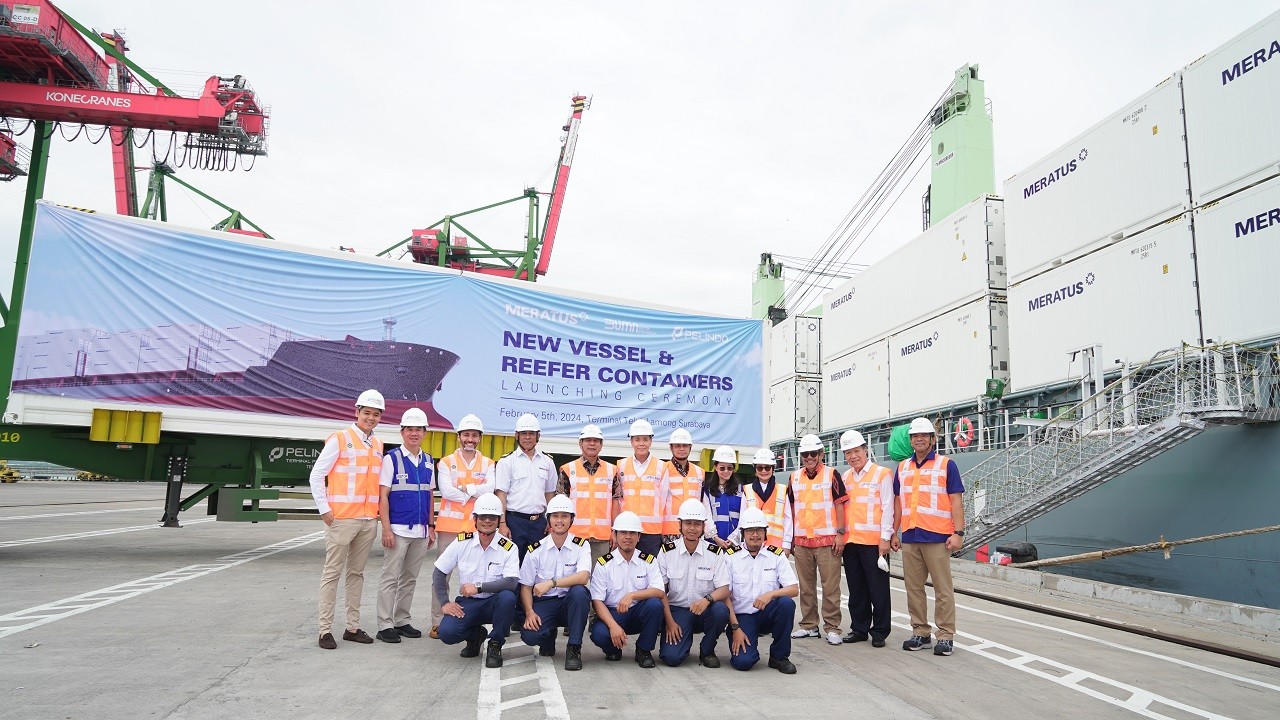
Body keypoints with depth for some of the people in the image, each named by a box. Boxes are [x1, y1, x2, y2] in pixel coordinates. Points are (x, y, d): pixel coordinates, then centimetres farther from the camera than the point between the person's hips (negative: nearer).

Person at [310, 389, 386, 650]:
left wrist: (378, 512, 10)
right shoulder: (339, 439, -4)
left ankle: (353, 627, 18)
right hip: (342, 518, -6)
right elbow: (316, 475, -4)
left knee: (357, 572, 11)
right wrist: (324, 510, -9)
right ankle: (325, 630, 5)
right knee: (332, 572, 0)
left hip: (369, 520, 6)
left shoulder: (378, 445, 13)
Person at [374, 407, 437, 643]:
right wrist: (386, 529, -13)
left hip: (421, 531, 5)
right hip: (398, 529, -5)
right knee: (390, 578, -1)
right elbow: (383, 495, -7)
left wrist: (431, 526, 12)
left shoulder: (428, 462, 11)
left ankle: (402, 621, 22)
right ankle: (385, 626, 6)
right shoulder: (391, 458, -4)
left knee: (410, 579, 12)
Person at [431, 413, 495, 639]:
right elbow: (446, 491, -10)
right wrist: (476, 492, -9)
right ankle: (437, 622, 9)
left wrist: (463, 488, -11)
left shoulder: (487, 464, 11)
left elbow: (489, 489, -7)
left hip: (477, 526, 1)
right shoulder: (446, 462, 6)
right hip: (450, 524, -1)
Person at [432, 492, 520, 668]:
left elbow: (512, 582, -25)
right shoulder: (462, 542, -5)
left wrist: (478, 587, -30)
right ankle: (475, 634, 13)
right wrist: (445, 603, -6)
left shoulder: (508, 547, -12)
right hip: (466, 603, 2)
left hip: (494, 603, -2)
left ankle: (495, 645, -9)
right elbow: (439, 573, 3)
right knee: (446, 633, -24)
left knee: (508, 597, -35)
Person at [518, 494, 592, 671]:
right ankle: (549, 636, 13)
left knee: (579, 591, -35)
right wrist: (529, 612, -15)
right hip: (543, 602, 1)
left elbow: (583, 577, -22)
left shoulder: (581, 546, -4)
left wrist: (551, 583, -32)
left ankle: (574, 649, -18)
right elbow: (526, 586, 2)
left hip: (571, 603, -1)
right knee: (529, 635, -28)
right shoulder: (536, 550, -1)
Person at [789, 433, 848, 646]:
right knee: (806, 587, 11)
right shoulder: (795, 477, 11)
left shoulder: (831, 474, -1)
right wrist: (790, 537, 13)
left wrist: (840, 533, -9)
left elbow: (839, 505, -2)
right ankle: (808, 625, 21)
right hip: (801, 541, 4)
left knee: (830, 587, -3)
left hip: (827, 540, -4)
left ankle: (832, 628, 5)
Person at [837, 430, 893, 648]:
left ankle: (879, 632, 9)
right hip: (850, 541, 5)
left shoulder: (882, 474, 0)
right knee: (856, 589, 11)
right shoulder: (844, 478, 15)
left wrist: (885, 538, -9)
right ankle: (859, 629, 21)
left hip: (874, 541, -5)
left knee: (878, 588, 0)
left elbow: (887, 508, -4)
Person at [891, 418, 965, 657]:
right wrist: (894, 533, 14)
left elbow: (956, 501, -3)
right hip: (909, 538, 5)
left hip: (937, 537, -5)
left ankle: (946, 636, 7)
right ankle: (920, 633, 18)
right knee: (913, 588, 9)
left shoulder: (946, 464, 0)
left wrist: (958, 533, -11)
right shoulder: (902, 467, 14)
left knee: (943, 589, -1)